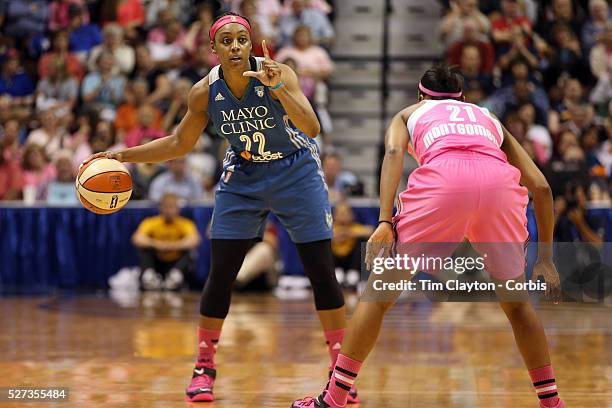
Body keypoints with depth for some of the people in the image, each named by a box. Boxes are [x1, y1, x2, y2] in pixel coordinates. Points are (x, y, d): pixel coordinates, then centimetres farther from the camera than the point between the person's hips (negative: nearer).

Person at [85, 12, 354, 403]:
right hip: (242, 177, 2)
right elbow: (180, 143, 1)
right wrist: (124, 155, -6)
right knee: (221, 273, -4)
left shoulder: (277, 74, -24)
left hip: (297, 174, -2)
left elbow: (312, 128, -36)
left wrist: (277, 87, -48)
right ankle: (205, 366, 11)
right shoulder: (205, 92, -15)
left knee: (322, 270, -6)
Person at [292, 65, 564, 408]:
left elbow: (394, 151, 8)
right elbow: (540, 186, 29)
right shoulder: (489, 118, 39)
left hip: (443, 178, -2)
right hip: (499, 180, 2)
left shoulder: (410, 113, 34)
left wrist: (385, 222, -2)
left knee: (380, 292, 12)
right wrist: (546, 259, 31)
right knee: (516, 302, 24)